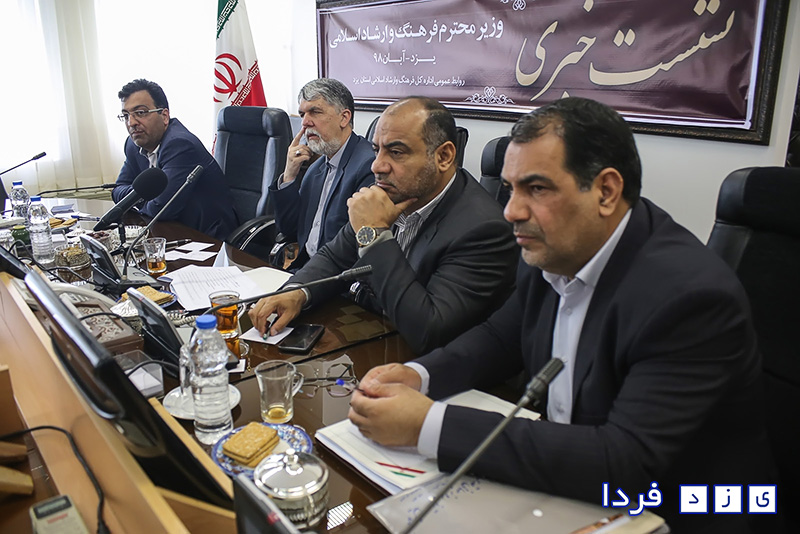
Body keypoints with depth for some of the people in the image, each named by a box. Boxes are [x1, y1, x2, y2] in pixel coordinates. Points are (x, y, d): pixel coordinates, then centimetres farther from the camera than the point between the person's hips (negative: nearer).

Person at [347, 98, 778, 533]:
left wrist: (429, 425, -34)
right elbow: (501, 337, 7)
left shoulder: (691, 295, -27)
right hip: (562, 483, 6)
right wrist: (418, 376, -12)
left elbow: (625, 464, -32)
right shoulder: (553, 251, -6)